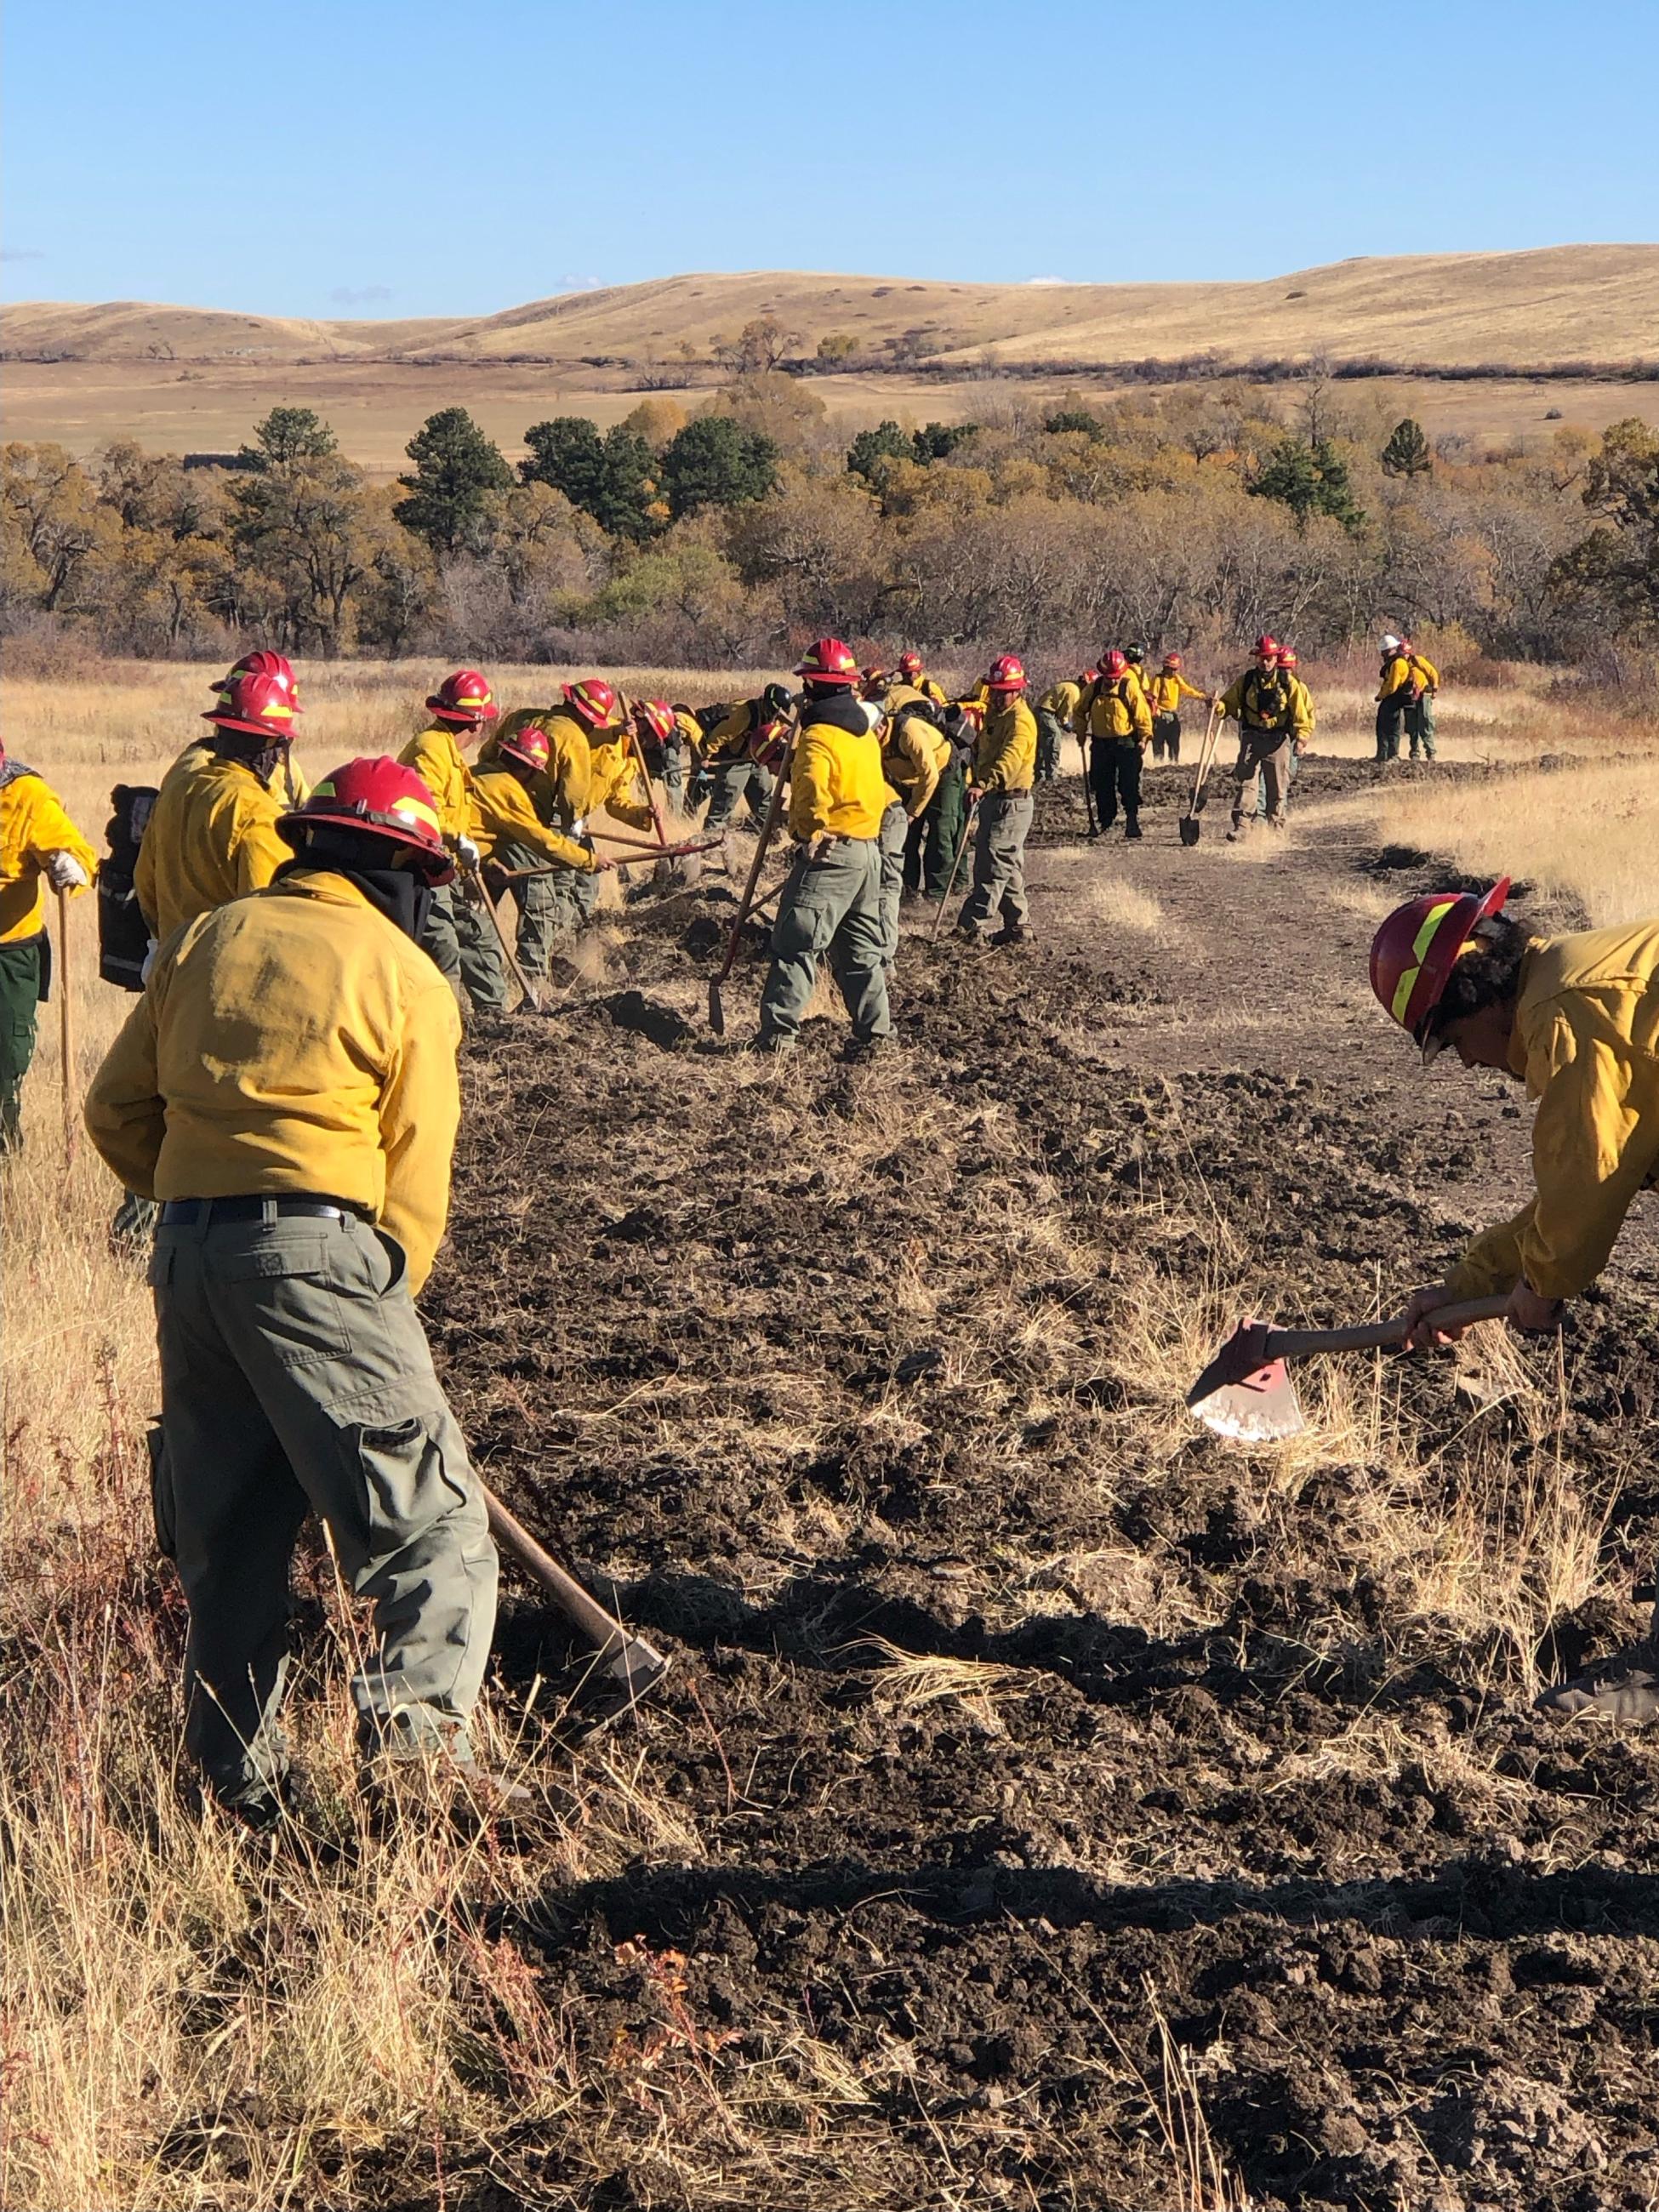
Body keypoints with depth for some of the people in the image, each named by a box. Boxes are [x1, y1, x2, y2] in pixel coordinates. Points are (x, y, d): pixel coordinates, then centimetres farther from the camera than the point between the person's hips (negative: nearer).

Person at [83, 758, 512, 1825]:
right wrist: (388, 1310, 11)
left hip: (188, 1251, 6)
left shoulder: (205, 940, 14)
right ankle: (419, 1711, -24)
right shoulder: (408, 979, 1)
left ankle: (242, 1771, 18)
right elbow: (414, 1178, 0)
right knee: (430, 1516, -3)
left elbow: (119, 1113, 14)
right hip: (317, 1247, -6)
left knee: (226, 1532, 14)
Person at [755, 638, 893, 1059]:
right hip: (868, 851, 9)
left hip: (830, 853, -9)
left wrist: (813, 831, -25)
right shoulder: (865, 731, 13)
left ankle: (779, 1033, -4)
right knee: (861, 947, 14)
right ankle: (873, 1030, 16)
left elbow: (811, 788, -32)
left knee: (795, 944, -4)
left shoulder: (818, 736, -15)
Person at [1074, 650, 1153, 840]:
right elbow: (1079, 711, 16)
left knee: (1129, 784, -4)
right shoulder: (1093, 688, 2)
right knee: (1102, 785, 6)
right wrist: (1081, 732, 8)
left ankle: (1132, 820, 4)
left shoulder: (1129, 687, -8)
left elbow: (1142, 712, -7)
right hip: (1100, 744, 4)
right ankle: (1105, 822, 15)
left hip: (1126, 743, -4)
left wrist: (1143, 738, -11)